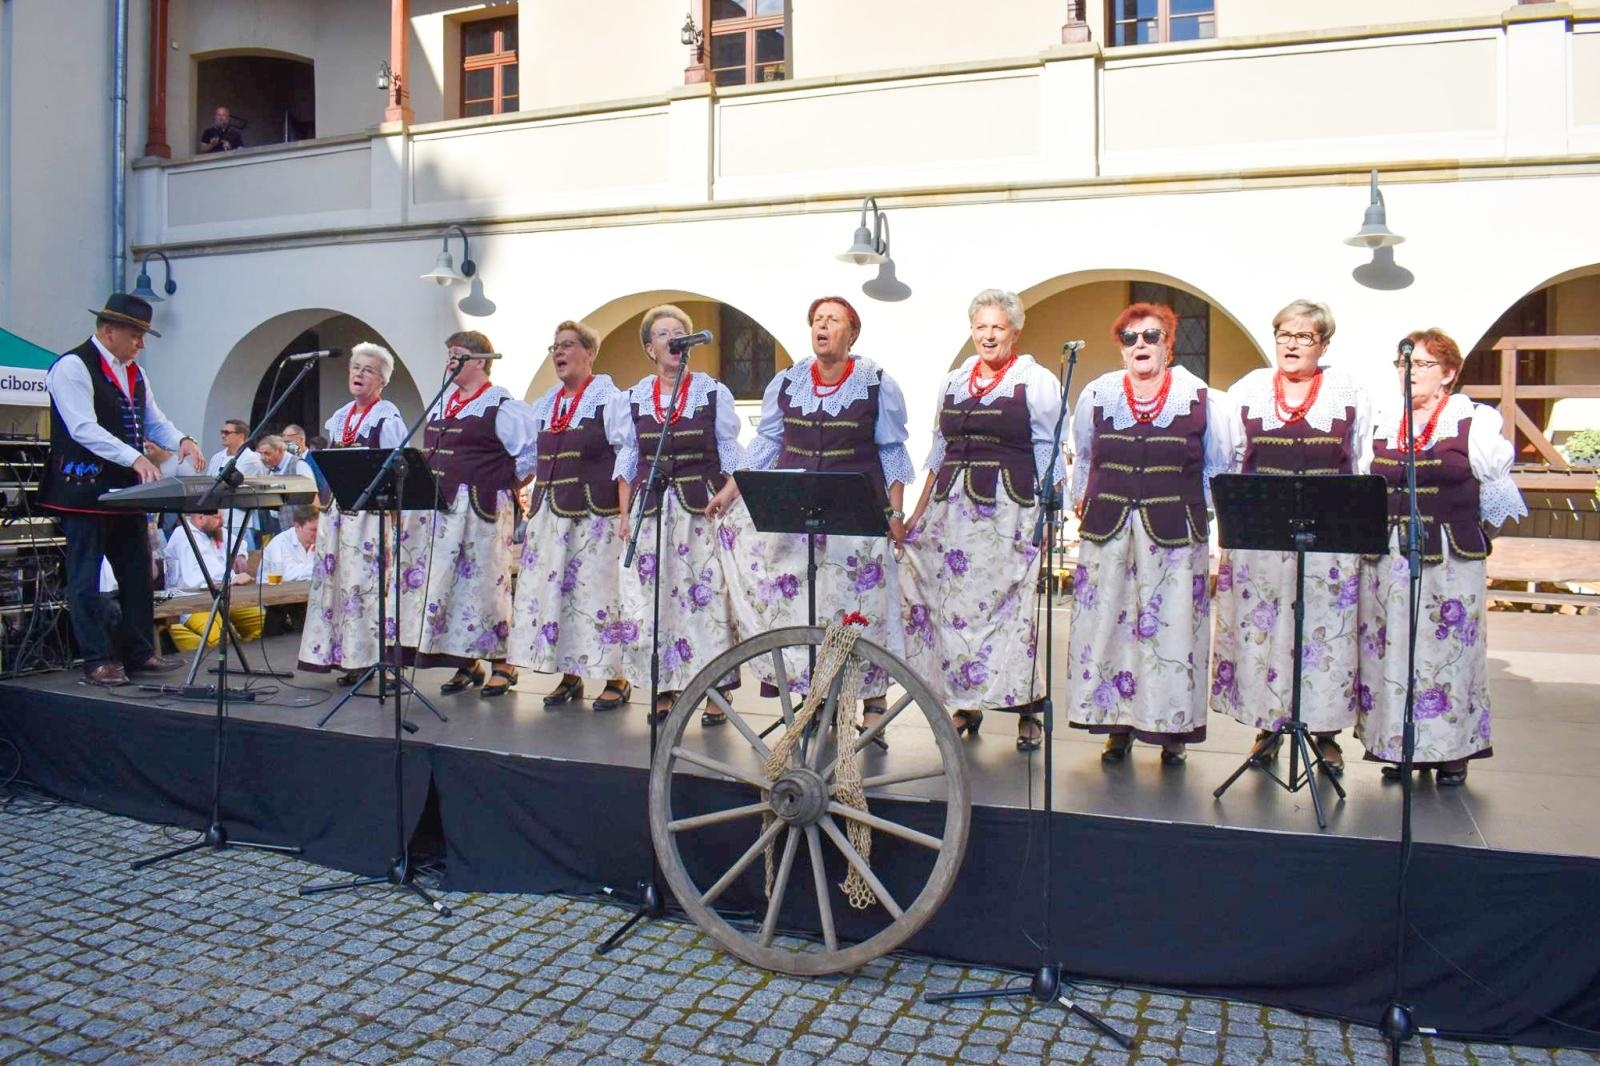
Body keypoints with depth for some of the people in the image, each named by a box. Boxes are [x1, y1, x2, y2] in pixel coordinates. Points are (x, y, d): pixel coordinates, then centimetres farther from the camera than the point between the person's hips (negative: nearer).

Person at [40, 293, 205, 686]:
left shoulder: (133, 372, 15)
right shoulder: (73, 367, -10)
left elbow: (153, 421, 18)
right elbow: (84, 429, -20)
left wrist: (181, 441, -3)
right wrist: (135, 458, -28)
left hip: (126, 490, 8)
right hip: (85, 491, -8)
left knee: (137, 573, 11)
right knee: (86, 579, 0)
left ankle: (139, 652, 19)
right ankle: (97, 661, 6)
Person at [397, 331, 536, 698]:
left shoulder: (502, 406, -7)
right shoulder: (441, 403, 17)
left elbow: (532, 454, -9)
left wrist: (506, 486, -3)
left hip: (481, 507, -8)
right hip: (438, 506, 8)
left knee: (484, 582, -4)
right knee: (444, 582, 9)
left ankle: (502, 664, 7)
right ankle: (465, 664, 19)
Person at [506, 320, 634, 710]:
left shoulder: (609, 398, -2)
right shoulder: (544, 405, 17)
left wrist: (625, 513, -14)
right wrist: (528, 508, 16)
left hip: (593, 513, -7)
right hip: (548, 512, 7)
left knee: (595, 591, -7)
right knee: (549, 589, 5)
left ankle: (616, 678, 3)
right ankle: (569, 675, 16)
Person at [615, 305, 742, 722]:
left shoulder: (714, 392, 5)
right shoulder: (635, 398, 11)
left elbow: (732, 455, 4)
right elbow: (627, 459, 13)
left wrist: (726, 497, -11)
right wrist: (624, 513, 5)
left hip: (703, 508, -2)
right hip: (650, 509, 3)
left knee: (707, 595, -5)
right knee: (651, 595, 1)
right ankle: (663, 690, 11)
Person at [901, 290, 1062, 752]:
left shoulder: (1036, 381, 1)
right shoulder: (954, 381, 16)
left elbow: (1049, 455, -1)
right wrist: (919, 513, 16)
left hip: (1011, 508, -5)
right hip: (953, 506, 5)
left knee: (1012, 605, -5)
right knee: (952, 603, 4)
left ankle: (1027, 711, 6)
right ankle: (965, 703, 17)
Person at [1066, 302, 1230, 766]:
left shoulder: (1201, 398, 5)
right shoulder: (1097, 394, 9)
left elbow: (1216, 468, 11)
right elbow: (1082, 461, 18)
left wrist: (1209, 515, 5)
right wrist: (1083, 509, 15)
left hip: (1176, 531, -1)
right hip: (1109, 529, 2)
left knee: (1172, 625, 0)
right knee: (1107, 621, 1)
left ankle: (1172, 731, 10)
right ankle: (1116, 727, 12)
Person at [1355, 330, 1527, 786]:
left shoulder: (1476, 422, -1)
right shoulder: (1384, 427, 12)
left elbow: (1498, 492, 0)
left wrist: (1469, 535, 3)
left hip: (1450, 561, -4)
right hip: (1387, 560, 4)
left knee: (1447, 649, 1)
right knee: (1389, 651, 4)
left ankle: (1451, 751, 11)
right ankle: (1398, 747, 14)